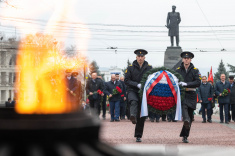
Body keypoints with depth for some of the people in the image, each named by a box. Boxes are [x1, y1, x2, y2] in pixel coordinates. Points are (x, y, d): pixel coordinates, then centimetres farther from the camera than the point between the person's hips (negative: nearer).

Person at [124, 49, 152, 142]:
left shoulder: (149, 68, 6)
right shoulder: (131, 68, 3)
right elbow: (126, 80, -1)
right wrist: (137, 85, -14)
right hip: (133, 91, -1)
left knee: (142, 116, 1)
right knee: (134, 101, -37)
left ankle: (138, 135, 9)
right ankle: (133, 117, -60)